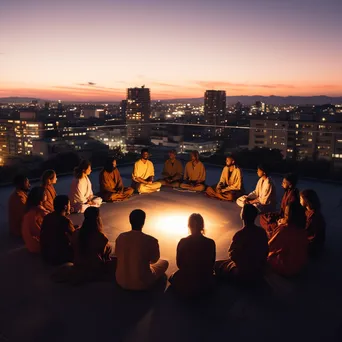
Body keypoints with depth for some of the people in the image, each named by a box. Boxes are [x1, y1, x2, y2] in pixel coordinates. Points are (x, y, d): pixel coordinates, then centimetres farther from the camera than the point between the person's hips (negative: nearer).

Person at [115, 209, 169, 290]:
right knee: (164, 262, 22)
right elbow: (154, 260, -3)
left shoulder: (120, 237, -11)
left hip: (121, 281, 5)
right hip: (142, 284, -5)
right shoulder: (151, 241, -23)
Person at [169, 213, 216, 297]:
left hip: (185, 284, -1)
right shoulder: (210, 243, -12)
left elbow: (179, 264, -1)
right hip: (205, 285, 1)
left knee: (173, 277, 32)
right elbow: (211, 265, 2)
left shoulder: (183, 242, -14)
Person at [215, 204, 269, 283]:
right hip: (260, 272, 6)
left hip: (244, 274, -6)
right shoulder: (262, 231, -8)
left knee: (217, 265, 12)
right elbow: (266, 252, 4)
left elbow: (232, 255, -13)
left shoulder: (240, 234, -25)